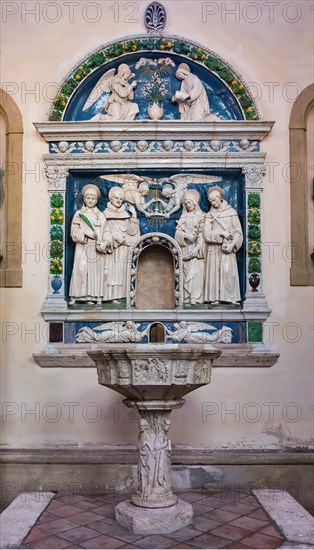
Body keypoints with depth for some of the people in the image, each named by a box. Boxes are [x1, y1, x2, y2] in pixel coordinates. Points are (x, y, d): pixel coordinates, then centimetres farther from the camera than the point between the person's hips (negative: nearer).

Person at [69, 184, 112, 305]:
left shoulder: (100, 215, 11)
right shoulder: (79, 214, 7)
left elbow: (106, 232, 4)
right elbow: (74, 231, 0)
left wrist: (105, 243, -14)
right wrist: (85, 233, -15)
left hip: (96, 249, 2)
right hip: (82, 248, -2)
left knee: (96, 271, 0)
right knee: (80, 270, -8)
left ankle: (92, 297, 6)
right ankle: (74, 297, -3)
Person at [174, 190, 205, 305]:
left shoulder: (201, 216, 2)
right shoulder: (184, 216, 15)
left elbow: (202, 233, -5)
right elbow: (178, 231, 6)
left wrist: (197, 247, -15)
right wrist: (187, 236, -12)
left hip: (196, 247, -4)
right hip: (185, 248, 4)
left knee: (195, 271, -9)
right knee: (186, 271, 1)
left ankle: (195, 297, -11)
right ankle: (187, 296, 2)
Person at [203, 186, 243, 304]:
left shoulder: (231, 212, 4)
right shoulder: (209, 215, 9)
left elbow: (238, 232, 1)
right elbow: (207, 234, -2)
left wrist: (232, 244, -14)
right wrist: (221, 233, -14)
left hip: (228, 249, -2)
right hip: (214, 249, 2)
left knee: (228, 272, -9)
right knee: (214, 272, -3)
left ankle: (231, 297, -4)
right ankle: (215, 297, 0)